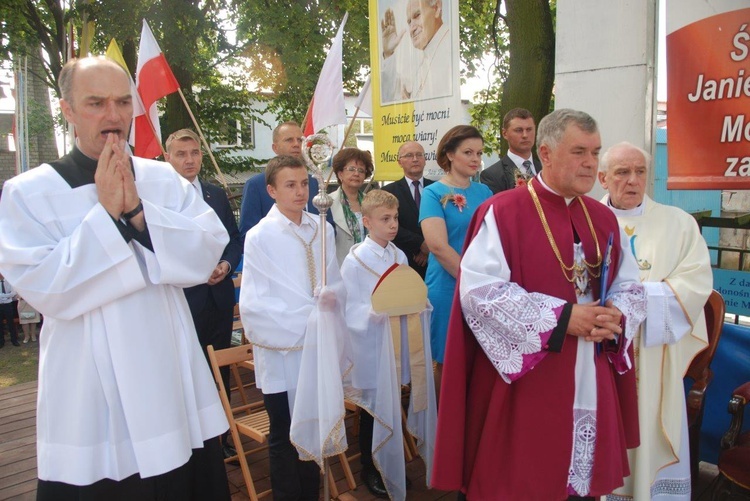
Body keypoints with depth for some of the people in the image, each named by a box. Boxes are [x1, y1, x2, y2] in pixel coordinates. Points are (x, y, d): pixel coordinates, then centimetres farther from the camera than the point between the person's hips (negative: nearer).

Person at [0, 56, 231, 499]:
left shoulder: (164, 179, 2)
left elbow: (208, 250, -7)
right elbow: (44, 288, -15)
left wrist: (138, 210, -18)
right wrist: (106, 211, -17)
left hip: (175, 386, 3)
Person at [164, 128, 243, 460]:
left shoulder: (217, 195, 11)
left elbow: (235, 239, 14)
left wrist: (227, 264, -5)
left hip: (219, 298, 5)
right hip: (181, 299, -5)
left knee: (220, 371, 14)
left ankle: (220, 436, 29)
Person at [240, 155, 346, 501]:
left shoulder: (322, 230, 2)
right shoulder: (260, 237, -11)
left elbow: (336, 284, 7)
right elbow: (253, 304, -14)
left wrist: (331, 297, -15)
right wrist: (307, 315, -17)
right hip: (282, 351, -4)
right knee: (284, 437, 11)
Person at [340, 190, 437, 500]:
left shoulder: (400, 257, 6)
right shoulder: (355, 260, -10)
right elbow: (350, 310, -13)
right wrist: (378, 311, -28)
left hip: (398, 346, 5)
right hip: (371, 348, -5)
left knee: (393, 408, 14)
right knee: (373, 410, 8)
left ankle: (391, 468, 33)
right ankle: (369, 469, 28)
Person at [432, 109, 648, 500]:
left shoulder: (604, 219, 9)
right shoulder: (502, 212, -10)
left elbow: (631, 289, 12)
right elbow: (479, 292, -20)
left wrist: (615, 318, -10)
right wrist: (561, 318, -20)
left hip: (590, 388, 6)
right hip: (522, 386, -5)